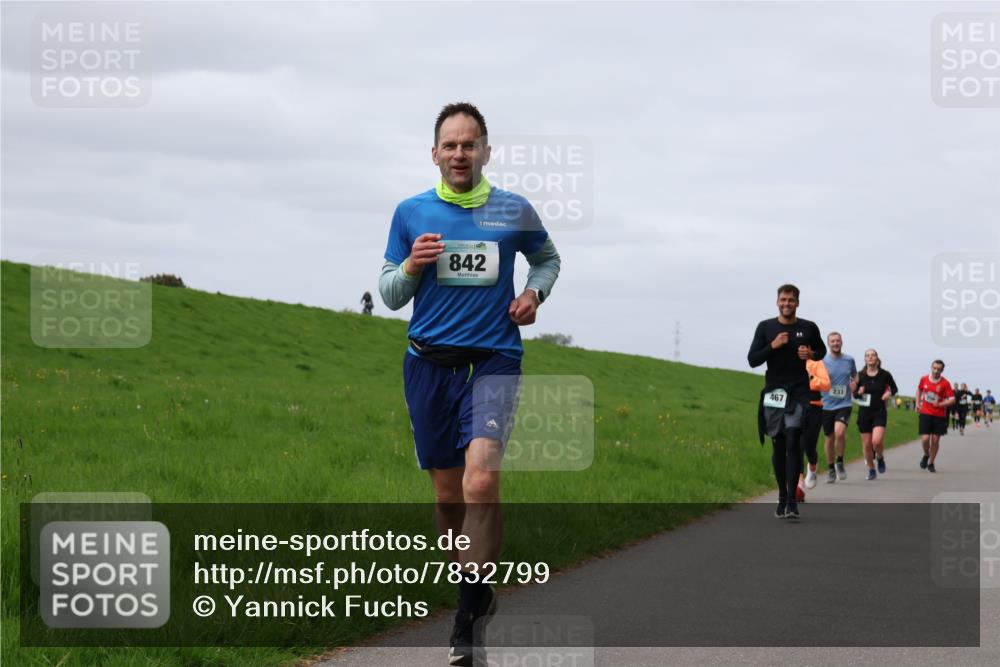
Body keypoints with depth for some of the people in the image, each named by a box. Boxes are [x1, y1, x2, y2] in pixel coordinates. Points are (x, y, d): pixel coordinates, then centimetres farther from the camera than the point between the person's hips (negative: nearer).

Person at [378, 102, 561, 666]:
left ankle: (469, 614, -16)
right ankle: (476, 594, 29)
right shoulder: (412, 213, 5)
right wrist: (411, 267, -11)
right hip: (430, 361, 2)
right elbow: (390, 294, 10)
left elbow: (548, 258, 23)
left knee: (481, 480, -22)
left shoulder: (514, 211, 4)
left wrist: (535, 293, 3)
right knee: (447, 492, 8)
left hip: (494, 360, -2)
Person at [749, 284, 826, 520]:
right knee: (778, 446, 7)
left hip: (799, 393, -2)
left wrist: (811, 354, -3)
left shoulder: (809, 328, 4)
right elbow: (752, 359, 1)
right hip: (773, 393, 2)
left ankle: (792, 500, -18)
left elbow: (822, 351, 20)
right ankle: (782, 498, 20)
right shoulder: (765, 327, 4)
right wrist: (772, 346, -14)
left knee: (793, 441, -15)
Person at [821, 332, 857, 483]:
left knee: (840, 432, -23)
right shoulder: (822, 361, -2)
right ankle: (830, 469, 26)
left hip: (844, 404, 0)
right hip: (827, 405, 0)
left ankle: (840, 462, 0)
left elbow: (855, 375, 22)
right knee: (830, 438, 8)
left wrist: (854, 383, 2)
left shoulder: (849, 360, 4)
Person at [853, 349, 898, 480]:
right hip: (864, 412, 2)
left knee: (877, 441, -20)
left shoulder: (885, 375, -3)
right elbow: (854, 394, 9)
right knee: (867, 445, 6)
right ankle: (871, 469, 25)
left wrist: (890, 393, -9)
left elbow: (895, 388, 12)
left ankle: (880, 457, 13)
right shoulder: (860, 375, -1)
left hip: (879, 412, -2)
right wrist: (858, 393, -14)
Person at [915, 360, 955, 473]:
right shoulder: (924, 379, 0)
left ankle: (931, 463, 19)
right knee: (925, 439, -10)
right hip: (925, 413, 1)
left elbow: (952, 399, -10)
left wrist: (940, 404, -23)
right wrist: (918, 403, 10)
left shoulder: (945, 383, -8)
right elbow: (919, 390, 20)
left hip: (939, 415, -1)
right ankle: (926, 455, 22)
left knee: (935, 440, 3)